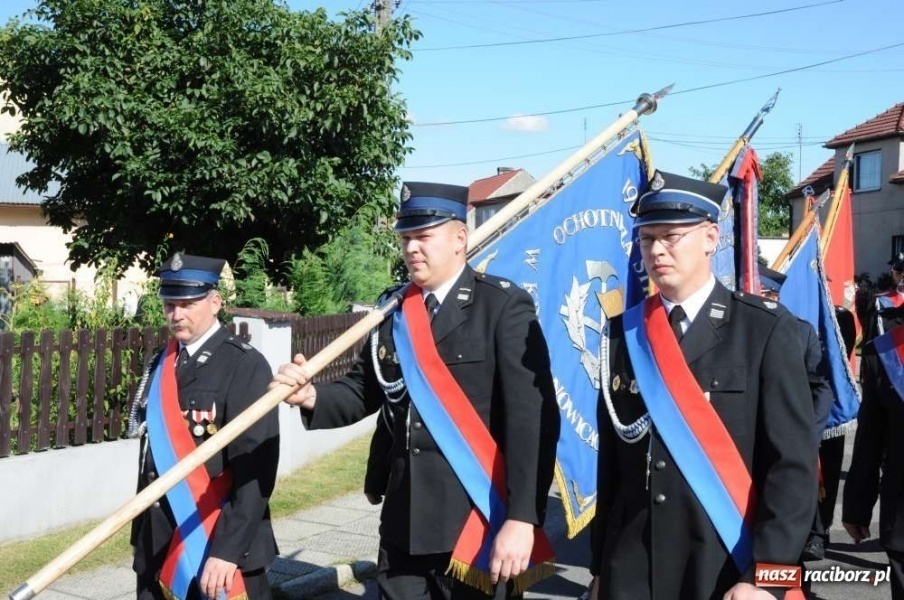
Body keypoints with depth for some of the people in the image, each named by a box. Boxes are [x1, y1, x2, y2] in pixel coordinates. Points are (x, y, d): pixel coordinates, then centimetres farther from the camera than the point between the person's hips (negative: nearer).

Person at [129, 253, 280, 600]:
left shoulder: (246, 367, -11)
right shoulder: (160, 366, 10)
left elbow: (255, 470, -16)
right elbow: (150, 457, 13)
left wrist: (227, 551, -20)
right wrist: (140, 537, 11)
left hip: (221, 547, -6)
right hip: (159, 549, 6)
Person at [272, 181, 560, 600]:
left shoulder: (504, 307, -8)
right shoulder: (393, 311, 10)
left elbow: (533, 418, -14)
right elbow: (363, 392, 12)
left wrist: (522, 518, -21)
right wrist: (313, 396, -9)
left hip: (477, 519, -5)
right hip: (405, 520, 6)